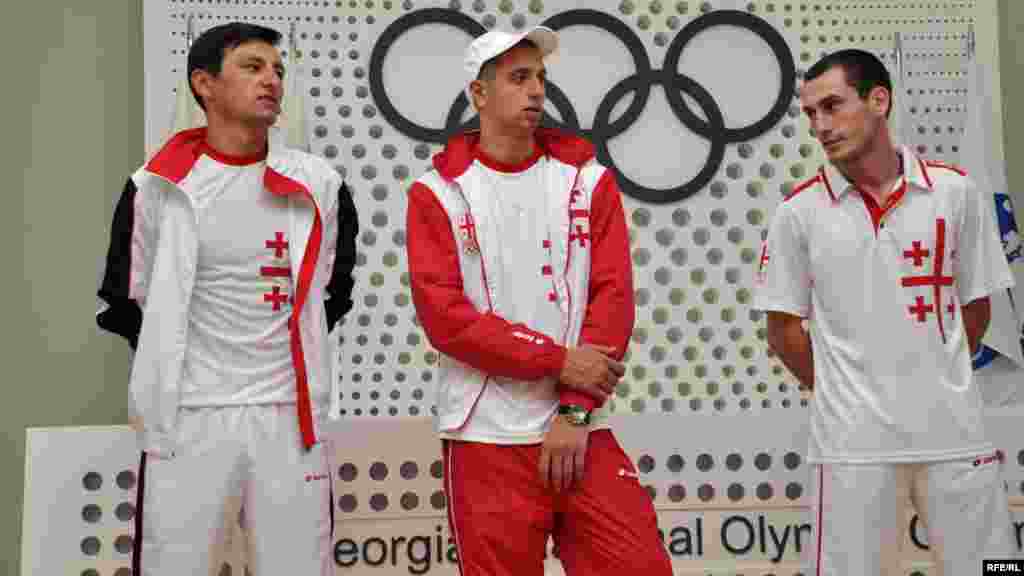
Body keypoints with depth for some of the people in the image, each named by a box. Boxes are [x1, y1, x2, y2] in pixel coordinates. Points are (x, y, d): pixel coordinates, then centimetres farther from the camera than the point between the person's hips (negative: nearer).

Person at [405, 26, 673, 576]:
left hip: (580, 429, 2)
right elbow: (443, 314, -8)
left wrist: (574, 412, -7)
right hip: (485, 437, -1)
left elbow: (612, 299, 0)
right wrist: (558, 360, -13)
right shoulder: (438, 192, 0)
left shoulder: (587, 179, 6)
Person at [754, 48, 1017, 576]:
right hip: (852, 439, -1)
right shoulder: (799, 211, -3)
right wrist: (839, 393, 7)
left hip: (954, 428, 2)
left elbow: (975, 304, 10)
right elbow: (782, 328, 3)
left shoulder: (956, 192, 1)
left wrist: (937, 383, 13)